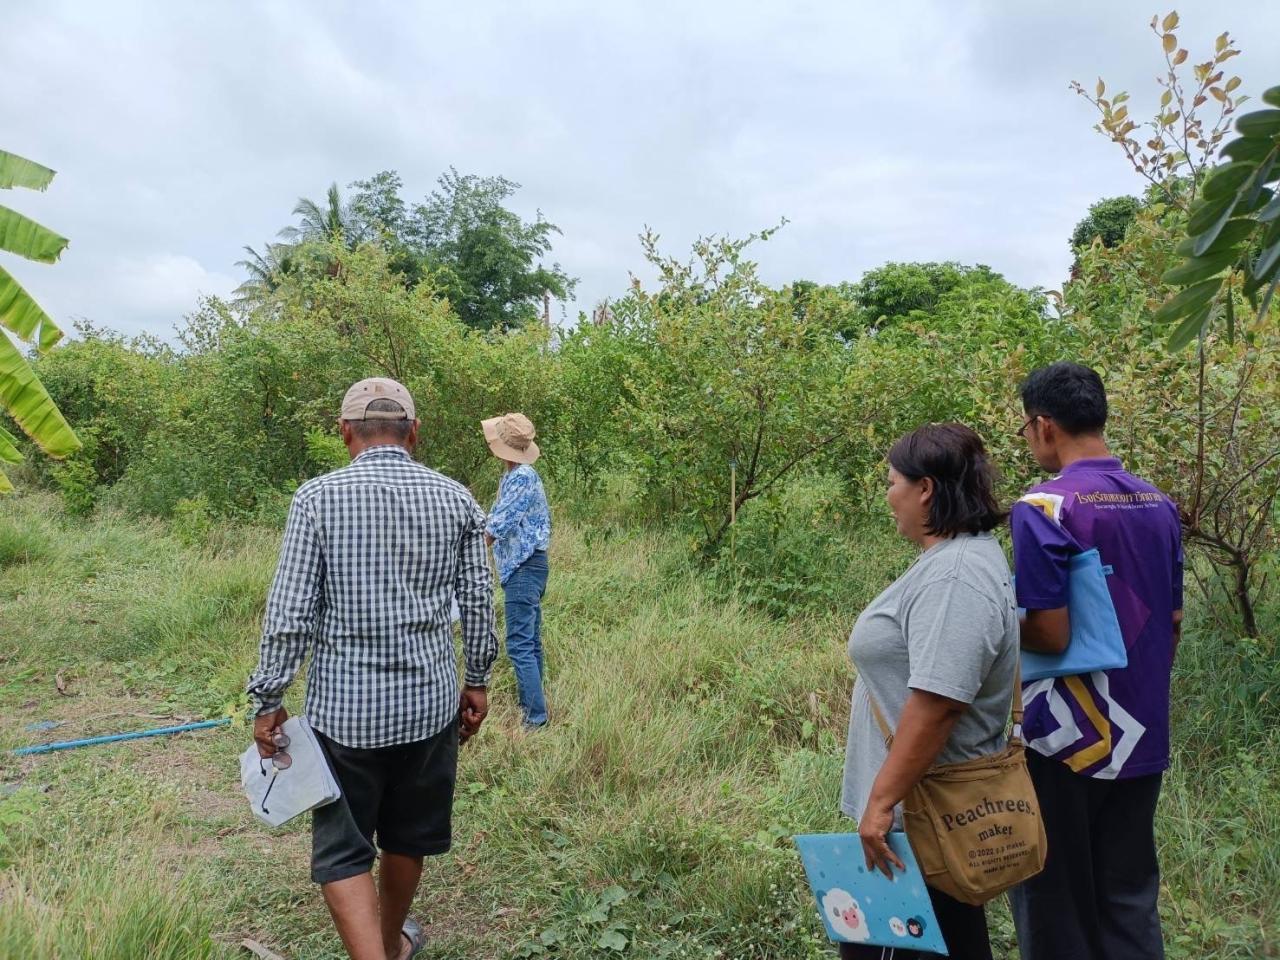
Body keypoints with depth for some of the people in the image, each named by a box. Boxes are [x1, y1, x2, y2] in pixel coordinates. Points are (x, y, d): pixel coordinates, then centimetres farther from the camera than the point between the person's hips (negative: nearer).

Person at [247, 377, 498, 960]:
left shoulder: (318, 497, -8)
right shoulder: (455, 498, -1)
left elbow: (289, 611, -10)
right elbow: (477, 602, 3)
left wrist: (268, 701, 0)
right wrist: (477, 681, 15)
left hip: (345, 703, -3)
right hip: (430, 699, 3)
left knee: (342, 850, 11)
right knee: (408, 835, 22)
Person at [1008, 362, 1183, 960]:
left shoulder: (1044, 507, -18)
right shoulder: (1160, 506, 5)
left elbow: (1050, 635, -22)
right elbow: (1171, 624, 12)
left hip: (1066, 737, -7)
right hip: (1142, 737, 7)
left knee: (1055, 905, 9)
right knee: (1130, 899, 17)